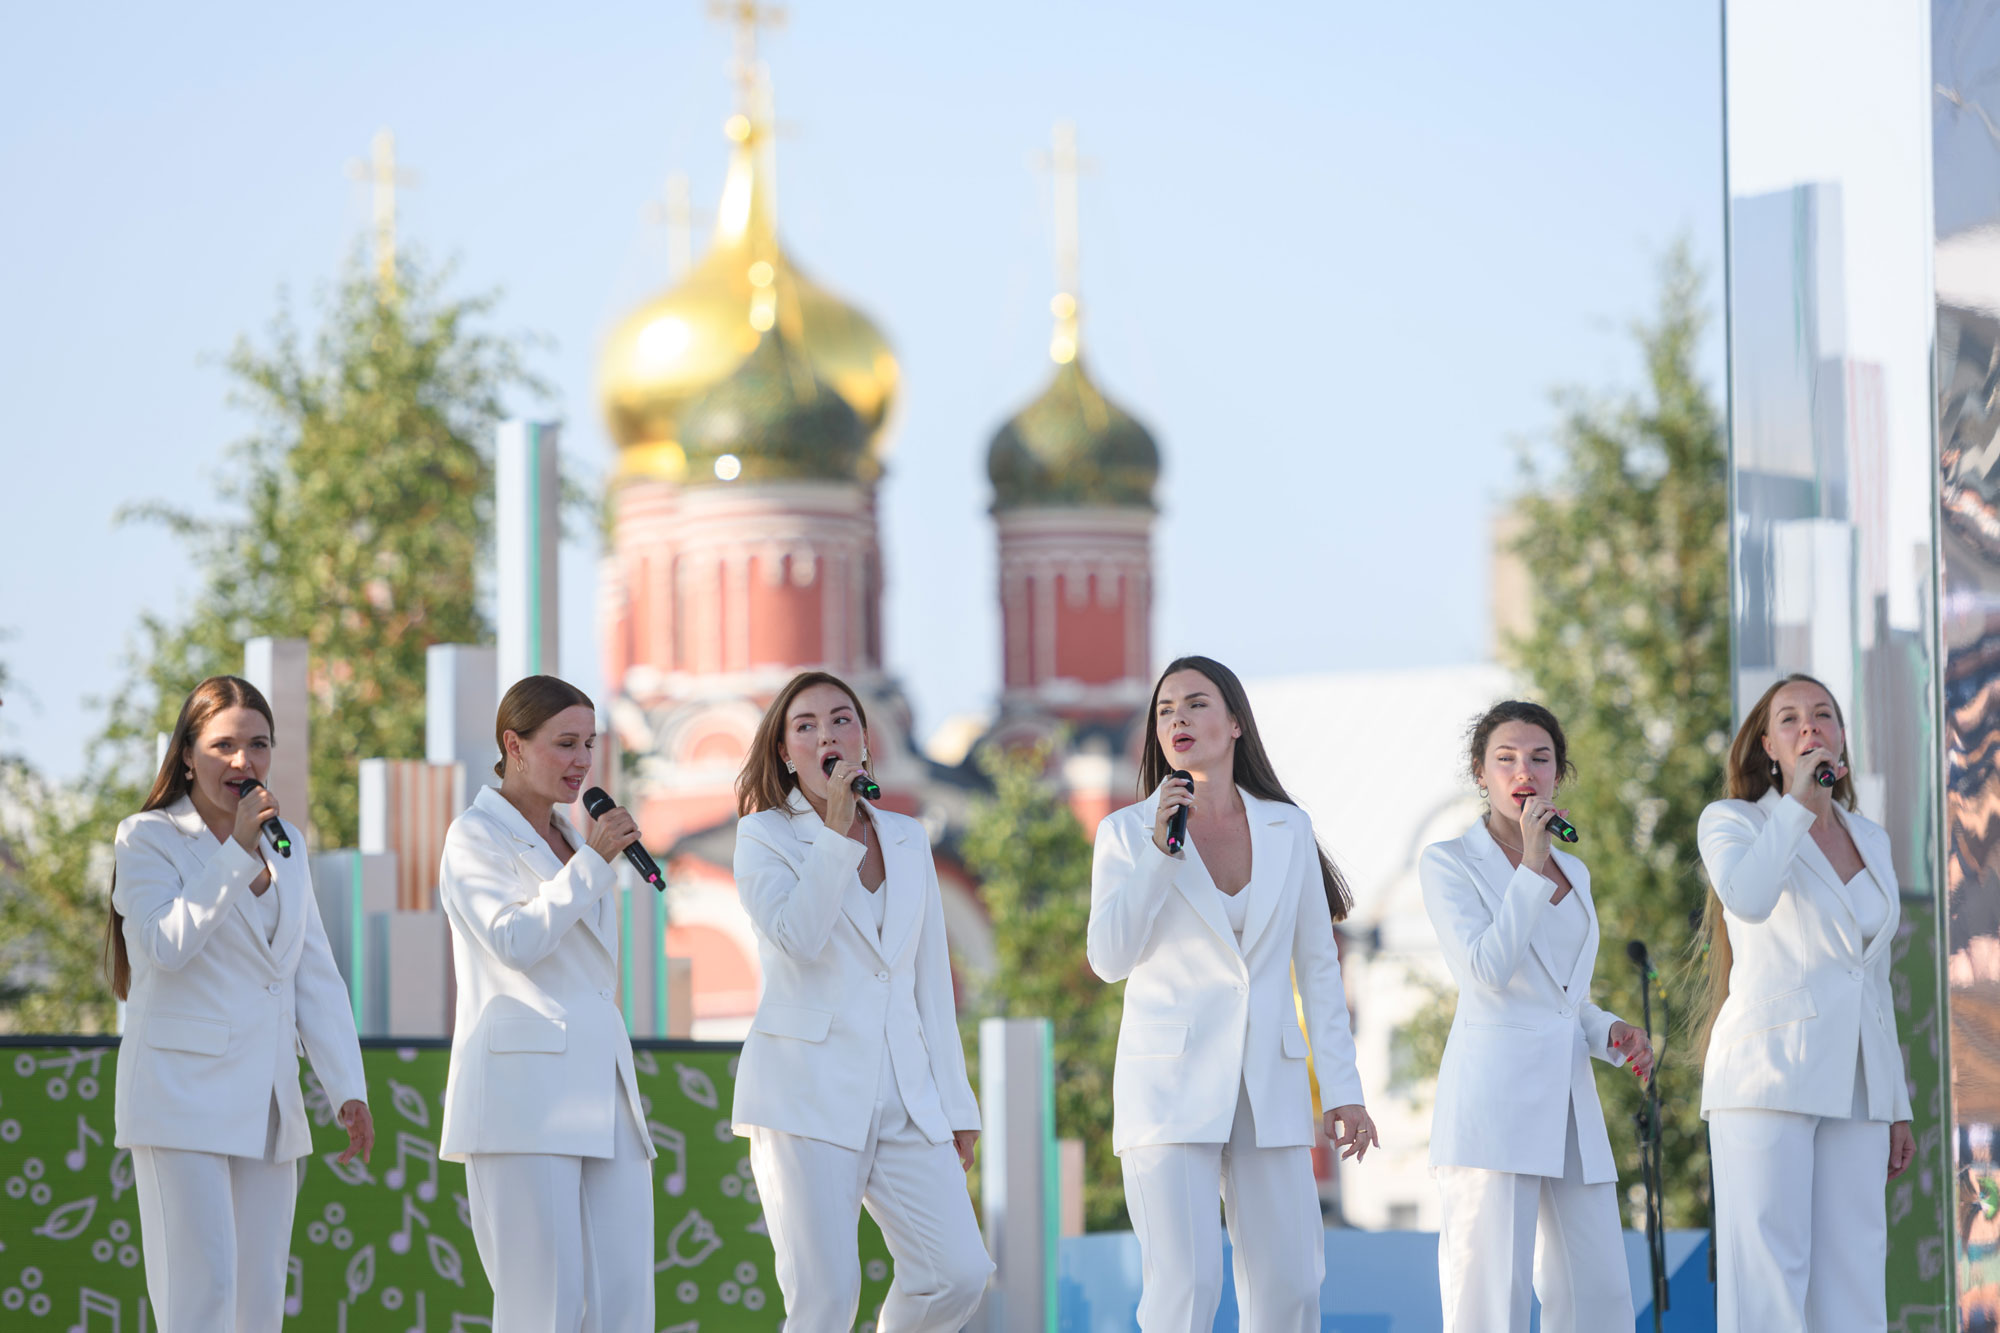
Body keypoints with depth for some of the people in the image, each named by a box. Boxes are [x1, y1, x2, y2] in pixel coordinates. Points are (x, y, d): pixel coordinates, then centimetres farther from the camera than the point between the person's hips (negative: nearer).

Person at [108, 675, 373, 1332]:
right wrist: (238, 852, -16)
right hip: (181, 1096, -6)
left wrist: (348, 1090, 8)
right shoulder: (147, 839, -2)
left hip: (269, 1100, 6)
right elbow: (167, 944, -17)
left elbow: (316, 975, 15)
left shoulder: (285, 843, 15)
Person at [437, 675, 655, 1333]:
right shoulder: (475, 838, 0)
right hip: (523, 1095, -7)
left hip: (600, 1095, 7)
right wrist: (592, 860, -10)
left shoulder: (568, 840, 23)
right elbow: (515, 940, -16)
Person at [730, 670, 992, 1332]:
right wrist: (837, 829, -15)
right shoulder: (764, 837, 3)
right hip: (807, 1092, -4)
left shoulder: (907, 838, 16)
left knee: (960, 1275, -8)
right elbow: (794, 937, -16)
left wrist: (955, 1104, 15)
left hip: (905, 1096, 4)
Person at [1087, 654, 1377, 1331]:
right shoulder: (1127, 832, 3)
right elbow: (1109, 958, -9)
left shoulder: (1287, 828, 9)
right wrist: (1160, 849, -15)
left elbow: (1318, 964, 11)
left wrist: (1342, 1089, 6)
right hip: (1170, 1086, -3)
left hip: (1270, 1089, 3)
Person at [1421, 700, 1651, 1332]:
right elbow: (1485, 971, -14)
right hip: (1491, 1099, -6)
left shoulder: (1573, 872, 19)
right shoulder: (1448, 863, 1)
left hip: (1568, 1104, 6)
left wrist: (1613, 1033, 6)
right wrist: (1531, 866, -14)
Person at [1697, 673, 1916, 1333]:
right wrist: (1798, 801, -12)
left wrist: (1897, 1106, 18)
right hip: (1767, 1073, -5)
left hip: (1854, 1087, 5)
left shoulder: (1871, 840, 19)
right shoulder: (1733, 821, 3)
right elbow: (1748, 899, -21)